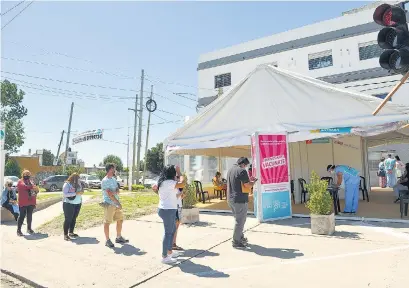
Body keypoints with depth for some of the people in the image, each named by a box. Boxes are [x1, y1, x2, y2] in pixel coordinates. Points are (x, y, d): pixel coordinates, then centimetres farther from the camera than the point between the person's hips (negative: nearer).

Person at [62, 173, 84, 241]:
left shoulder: (78, 184, 6)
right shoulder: (67, 184, -11)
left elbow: (81, 191, 19)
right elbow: (65, 194, -20)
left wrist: (82, 192, -6)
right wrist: (75, 193, -26)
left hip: (78, 204, 6)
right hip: (69, 204, -6)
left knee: (74, 219, 12)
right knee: (68, 219, -1)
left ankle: (71, 232, 23)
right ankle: (65, 235, 6)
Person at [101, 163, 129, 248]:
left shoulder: (114, 179, 14)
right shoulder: (105, 181, -13)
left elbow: (118, 191, 8)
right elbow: (109, 194, -19)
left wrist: (116, 191, -16)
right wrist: (118, 203, -19)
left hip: (116, 204, 9)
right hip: (109, 204, -9)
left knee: (120, 220, 13)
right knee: (107, 222, 1)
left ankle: (119, 238, 26)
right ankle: (107, 240, 12)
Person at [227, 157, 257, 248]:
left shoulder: (230, 170, 13)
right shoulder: (242, 171, -15)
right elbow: (248, 186, -14)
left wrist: (248, 180, 17)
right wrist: (253, 181, 5)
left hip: (230, 199, 9)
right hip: (240, 200, -9)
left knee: (238, 219, 22)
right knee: (240, 220, 1)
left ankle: (240, 237, 32)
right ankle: (236, 241, 8)